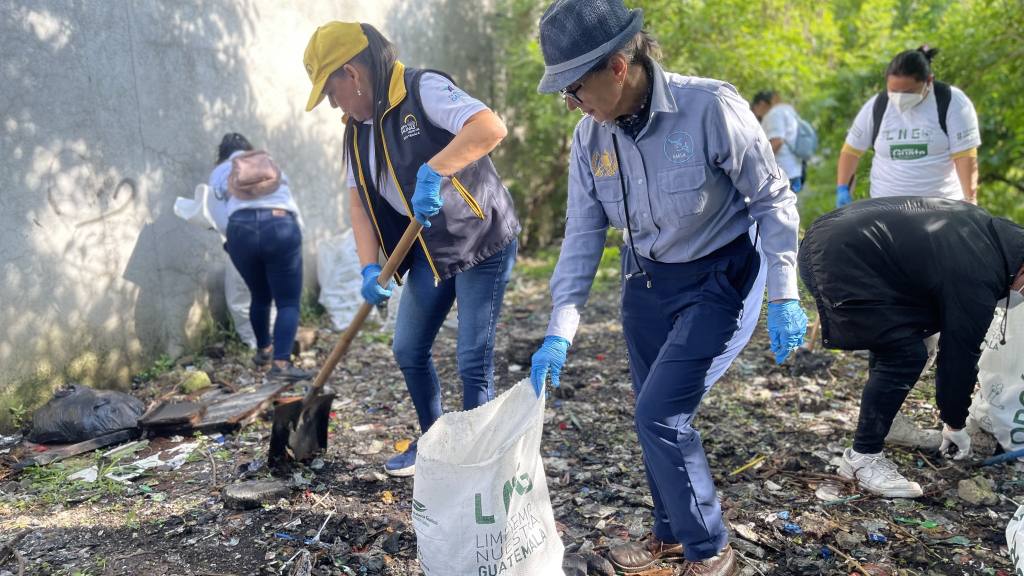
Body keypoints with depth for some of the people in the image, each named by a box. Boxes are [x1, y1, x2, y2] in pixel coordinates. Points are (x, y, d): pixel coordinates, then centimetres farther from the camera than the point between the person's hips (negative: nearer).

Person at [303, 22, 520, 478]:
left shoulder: (423, 90, -18)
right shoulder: (357, 128, 7)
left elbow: (492, 128, -33)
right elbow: (359, 199, 6)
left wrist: (431, 172, -38)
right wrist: (370, 267, -6)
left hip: (482, 242, -8)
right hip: (429, 251, 8)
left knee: (473, 360, -5)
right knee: (408, 350, 13)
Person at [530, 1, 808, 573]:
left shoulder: (710, 107, -24)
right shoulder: (590, 135, -7)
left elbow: (773, 198, -14)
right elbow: (583, 234, -3)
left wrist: (784, 298, -16)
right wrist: (560, 331, -9)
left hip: (720, 279, -6)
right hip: (646, 280, 6)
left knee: (661, 414, -11)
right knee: (658, 416, 14)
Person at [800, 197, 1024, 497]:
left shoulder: (990, 228, 12)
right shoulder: (976, 281, -14)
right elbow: (960, 356, -4)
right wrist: (955, 426, 12)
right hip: (839, 261, -11)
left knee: (896, 343, 20)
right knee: (905, 356, -6)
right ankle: (863, 458, 5)